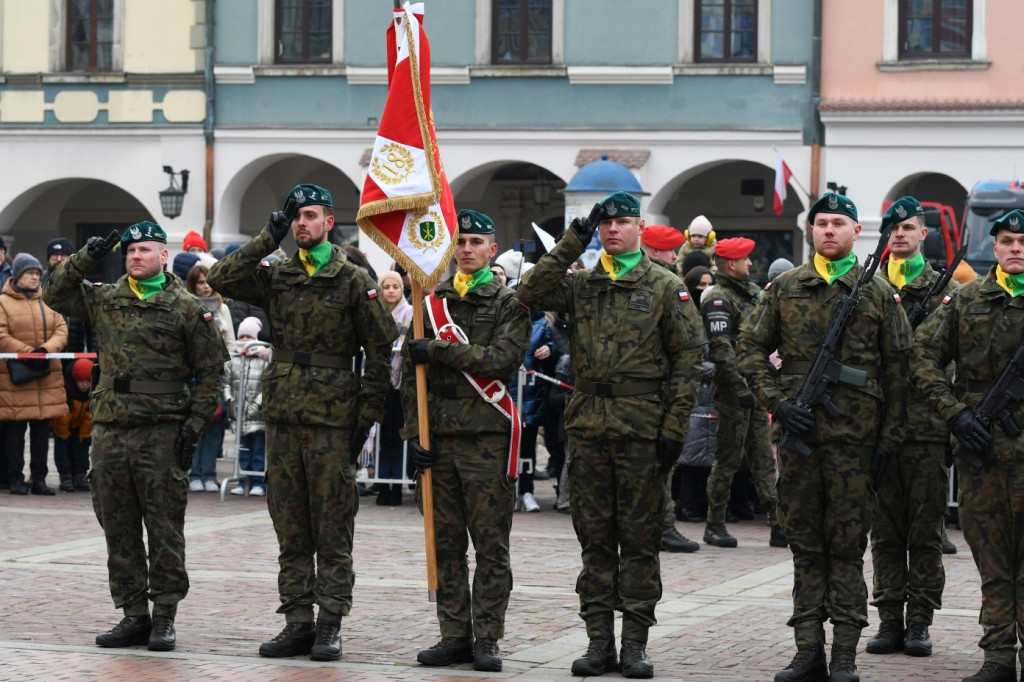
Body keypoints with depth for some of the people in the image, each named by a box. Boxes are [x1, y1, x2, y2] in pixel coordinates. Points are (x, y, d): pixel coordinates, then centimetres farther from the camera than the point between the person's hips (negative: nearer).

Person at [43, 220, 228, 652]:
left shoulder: (185, 308, 1)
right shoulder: (103, 300, 12)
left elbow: (210, 372, 1)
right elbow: (55, 293, 13)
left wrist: (193, 427, -7)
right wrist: (87, 257, 1)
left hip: (162, 433, -4)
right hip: (110, 430, 4)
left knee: (164, 530, -1)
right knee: (118, 528, 6)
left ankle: (165, 616, 6)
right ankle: (133, 615, 14)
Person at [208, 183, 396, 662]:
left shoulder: (353, 280, -1)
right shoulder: (275, 276, 9)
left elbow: (379, 348, 0)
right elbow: (220, 279, -2)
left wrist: (368, 412, -6)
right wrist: (267, 241, -6)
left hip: (332, 420, -4)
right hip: (282, 416, 4)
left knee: (332, 528, -1)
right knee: (290, 527, 7)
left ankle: (330, 626, 4)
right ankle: (298, 622, 13)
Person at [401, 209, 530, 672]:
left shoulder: (510, 303, 3)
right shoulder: (432, 301, 12)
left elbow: (502, 359, -14)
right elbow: (412, 373, 11)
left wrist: (438, 350, -14)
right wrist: (415, 432, 2)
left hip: (487, 438, -3)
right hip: (439, 438, 3)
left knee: (491, 546, -2)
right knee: (446, 544, 6)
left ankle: (486, 638, 3)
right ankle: (455, 635, 12)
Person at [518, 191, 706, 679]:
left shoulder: (665, 287, 2)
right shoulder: (581, 285, 11)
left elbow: (688, 358, 0)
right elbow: (531, 293, -5)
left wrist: (674, 427, -7)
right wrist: (572, 242, -5)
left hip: (642, 427, -3)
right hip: (587, 425, 3)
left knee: (640, 537, 2)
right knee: (594, 536, 6)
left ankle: (635, 643, 7)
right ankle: (599, 640, 12)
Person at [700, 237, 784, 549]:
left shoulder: (753, 291, 15)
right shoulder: (717, 300, -12)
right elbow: (721, 350, -20)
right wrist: (741, 388, -23)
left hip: (755, 388, 8)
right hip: (733, 390, -8)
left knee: (764, 459, 5)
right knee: (728, 459, -1)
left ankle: (778, 526, 3)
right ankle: (715, 526, 8)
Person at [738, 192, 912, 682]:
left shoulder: (878, 294, 5)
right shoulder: (785, 288, 8)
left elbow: (898, 368, 6)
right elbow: (750, 348, 9)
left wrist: (890, 434, 1)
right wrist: (778, 402, -4)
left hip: (853, 437, -2)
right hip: (798, 431, 2)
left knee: (847, 545, 0)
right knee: (805, 542, 6)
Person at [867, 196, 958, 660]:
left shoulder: (946, 291, 6)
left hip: (928, 426, -1)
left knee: (926, 531, 2)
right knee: (886, 531, 6)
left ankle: (919, 622, 8)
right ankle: (889, 620, 12)